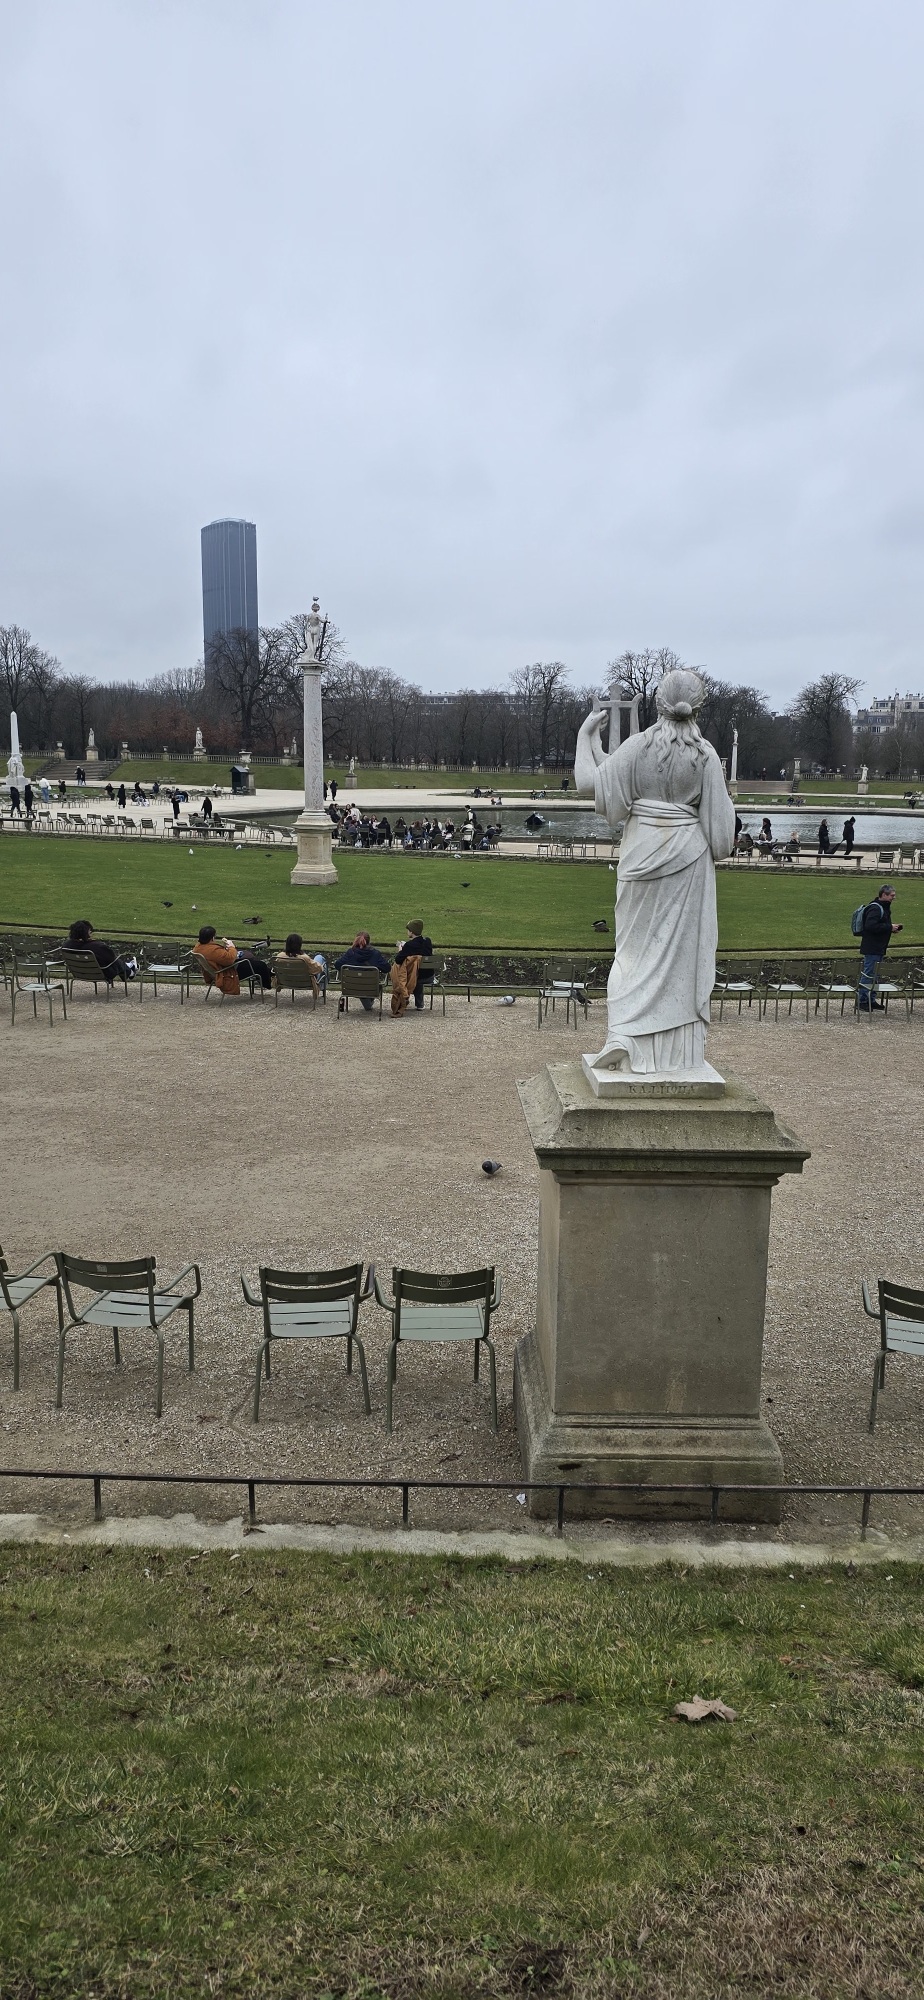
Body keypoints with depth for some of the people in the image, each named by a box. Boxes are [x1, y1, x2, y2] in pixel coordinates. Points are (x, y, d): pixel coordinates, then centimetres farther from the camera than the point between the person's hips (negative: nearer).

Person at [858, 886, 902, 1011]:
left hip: (879, 949, 11)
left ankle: (871, 1000, 21)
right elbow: (870, 926, -28)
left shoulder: (884, 908, 16)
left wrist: (893, 927, 8)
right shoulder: (875, 908, -17)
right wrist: (889, 927, -21)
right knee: (868, 974, -7)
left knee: (875, 976, 14)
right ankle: (862, 1001, -2)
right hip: (871, 948, -11)